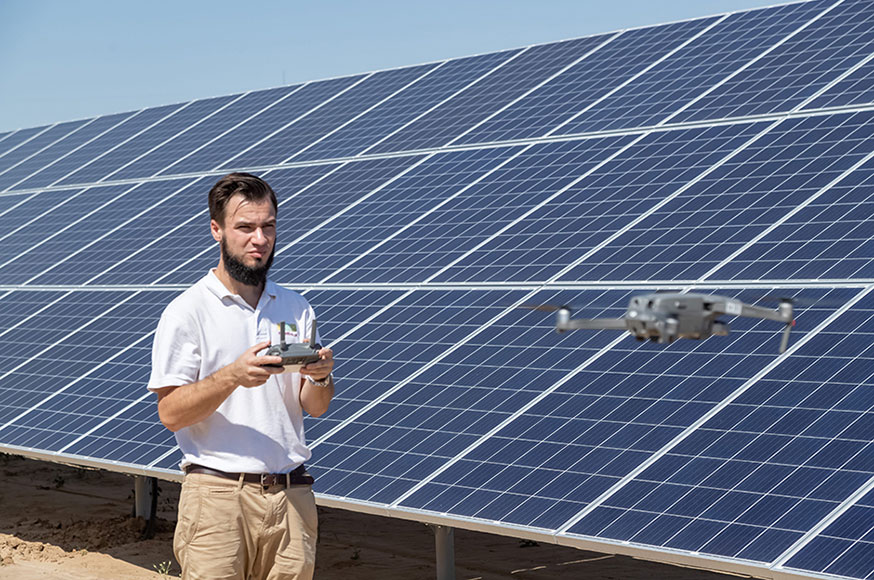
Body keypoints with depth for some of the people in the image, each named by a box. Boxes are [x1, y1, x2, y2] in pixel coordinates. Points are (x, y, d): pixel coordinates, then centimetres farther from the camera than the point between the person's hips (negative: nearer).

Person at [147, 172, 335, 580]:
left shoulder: (296, 309, 12)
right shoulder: (187, 312, -2)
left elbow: (315, 408, 11)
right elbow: (170, 412, -8)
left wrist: (320, 377, -11)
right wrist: (232, 377, -21)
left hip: (291, 495, 4)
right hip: (218, 496, -4)